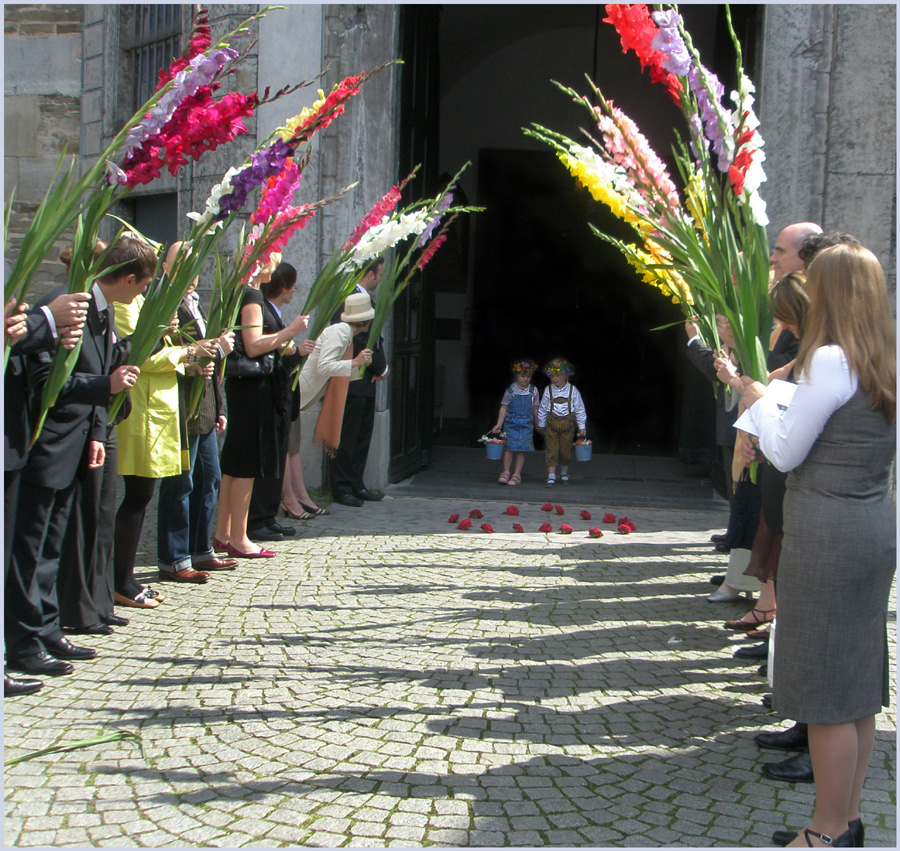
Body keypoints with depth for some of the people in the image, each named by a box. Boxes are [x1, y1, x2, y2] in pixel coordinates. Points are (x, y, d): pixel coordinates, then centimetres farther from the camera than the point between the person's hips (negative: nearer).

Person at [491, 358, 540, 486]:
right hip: (511, 423, -1)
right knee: (508, 448, -4)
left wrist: (538, 425, 16)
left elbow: (535, 409, 12)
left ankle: (516, 475, 8)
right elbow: (504, 407, 3)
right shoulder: (510, 390, 0)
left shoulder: (533, 391, 4)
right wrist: (499, 424, -2)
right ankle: (506, 473, 7)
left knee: (521, 450, 0)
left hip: (526, 425, 1)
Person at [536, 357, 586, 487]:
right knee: (551, 450, -5)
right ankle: (551, 477, -3)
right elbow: (543, 408, 11)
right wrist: (541, 424, 16)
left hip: (567, 423, 0)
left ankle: (564, 473, 28)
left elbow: (579, 409, 5)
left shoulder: (572, 390, -1)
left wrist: (582, 427, 5)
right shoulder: (548, 390, 1)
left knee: (565, 450, 6)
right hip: (552, 422, 0)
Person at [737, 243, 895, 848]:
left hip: (828, 533, -9)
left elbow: (785, 453, -11)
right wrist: (779, 401, 20)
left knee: (827, 693, 1)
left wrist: (761, 401, 6)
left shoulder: (831, 361, -17)